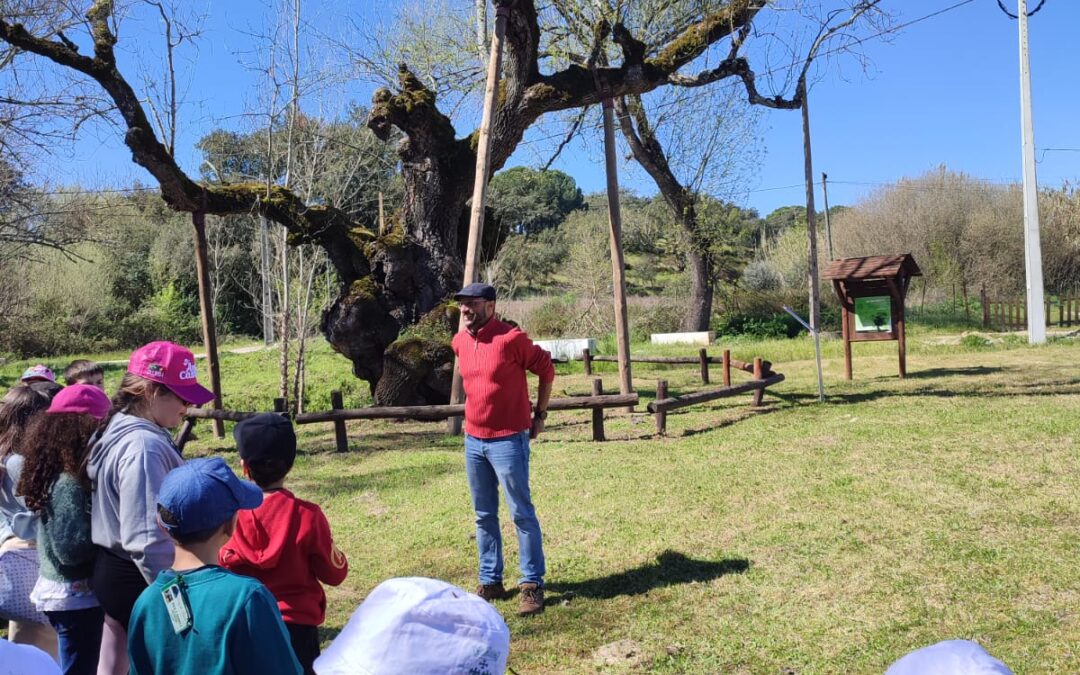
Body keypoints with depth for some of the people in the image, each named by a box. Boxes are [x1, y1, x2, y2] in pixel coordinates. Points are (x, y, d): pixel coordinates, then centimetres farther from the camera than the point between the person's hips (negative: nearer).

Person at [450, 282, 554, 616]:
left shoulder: (510, 338, -15)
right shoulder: (460, 343, 5)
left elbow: (546, 369, -5)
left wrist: (540, 414, -1)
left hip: (508, 440, -7)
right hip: (473, 440, 7)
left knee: (521, 513, 0)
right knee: (484, 516, 13)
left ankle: (532, 585, 9)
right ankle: (490, 582, 24)